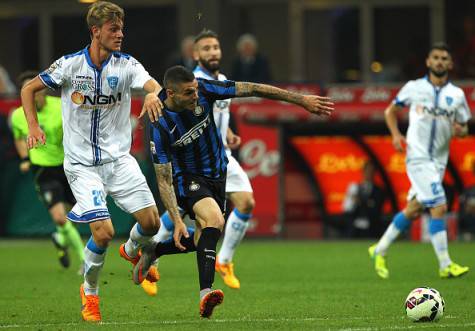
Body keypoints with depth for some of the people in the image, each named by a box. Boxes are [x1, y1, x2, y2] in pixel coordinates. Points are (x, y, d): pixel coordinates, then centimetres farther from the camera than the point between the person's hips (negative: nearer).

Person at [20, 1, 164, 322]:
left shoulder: (126, 64, -5)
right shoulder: (69, 65, -8)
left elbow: (152, 84, -23)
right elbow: (29, 88, 4)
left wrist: (154, 94, -47)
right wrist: (33, 126, -9)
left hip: (119, 158, 3)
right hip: (82, 164, -3)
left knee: (151, 221, -5)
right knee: (103, 231, -16)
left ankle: (132, 250, 33)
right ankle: (90, 292, 11)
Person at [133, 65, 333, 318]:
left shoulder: (203, 90, -19)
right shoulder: (160, 126, -27)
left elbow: (252, 90, -14)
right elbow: (164, 180, -22)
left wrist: (301, 100, -14)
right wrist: (177, 222, -31)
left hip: (217, 174, 6)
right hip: (187, 178, -6)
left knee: (203, 241, 11)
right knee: (214, 220, -32)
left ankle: (153, 252, 37)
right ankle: (205, 292, -38)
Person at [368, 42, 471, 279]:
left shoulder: (457, 95, 7)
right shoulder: (414, 88, 0)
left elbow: (463, 128, 14)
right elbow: (391, 111, 12)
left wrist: (460, 130, -10)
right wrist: (396, 135, -4)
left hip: (439, 160, 5)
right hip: (418, 156, -5)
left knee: (413, 210, 12)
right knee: (439, 207, -16)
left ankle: (380, 250, 30)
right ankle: (445, 265, -14)